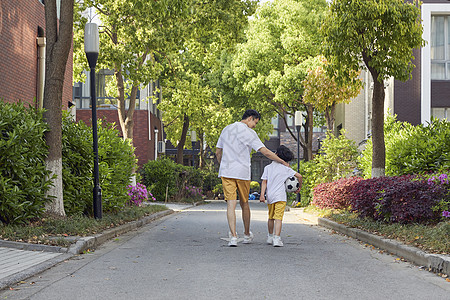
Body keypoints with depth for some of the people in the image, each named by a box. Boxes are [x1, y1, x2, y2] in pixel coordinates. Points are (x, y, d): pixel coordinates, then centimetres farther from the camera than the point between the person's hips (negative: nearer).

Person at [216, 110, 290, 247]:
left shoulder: (226, 130, 11)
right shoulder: (249, 132, -6)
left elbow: (218, 152, 17)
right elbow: (265, 152, -11)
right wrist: (283, 162, -3)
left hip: (226, 172, 3)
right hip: (242, 173, -3)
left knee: (231, 204, -3)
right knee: (244, 203, 13)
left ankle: (233, 236, -15)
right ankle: (247, 235, 28)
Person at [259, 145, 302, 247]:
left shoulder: (268, 167, 6)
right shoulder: (286, 168, 2)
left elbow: (264, 181, 0)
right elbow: (299, 176, -2)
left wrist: (262, 194, -2)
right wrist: (299, 187, 13)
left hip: (270, 196, 3)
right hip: (280, 196, -3)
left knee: (271, 217, 19)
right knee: (278, 217, -8)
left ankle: (270, 237, 31)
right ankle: (276, 238, -19)